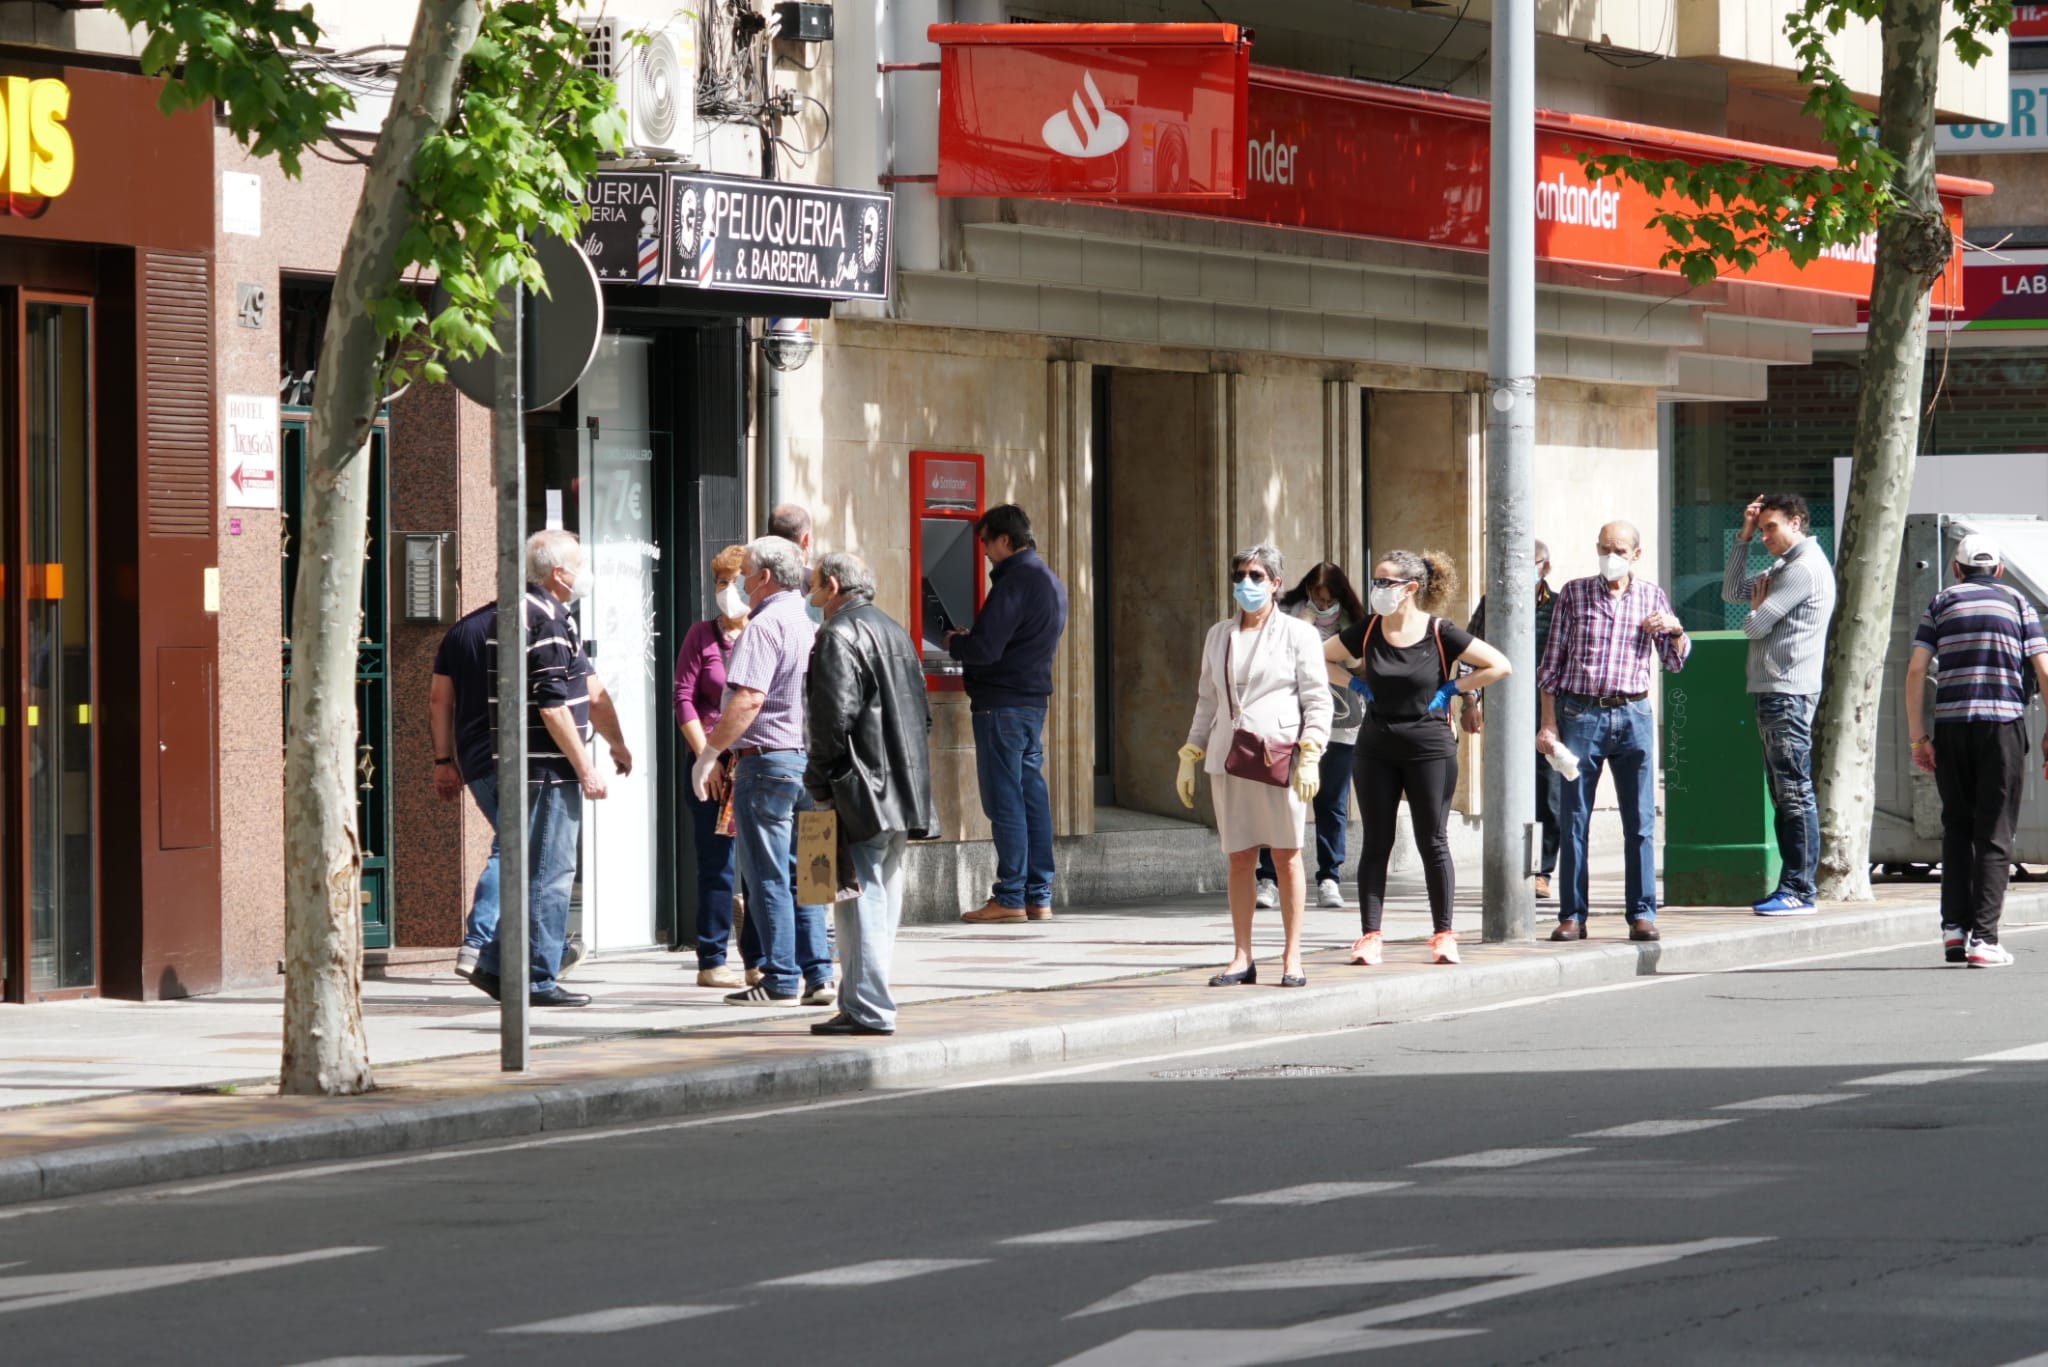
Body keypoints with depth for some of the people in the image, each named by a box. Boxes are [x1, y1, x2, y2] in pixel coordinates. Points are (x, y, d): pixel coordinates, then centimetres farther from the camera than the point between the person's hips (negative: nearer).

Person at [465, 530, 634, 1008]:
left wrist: (617, 744, 19)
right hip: (548, 769, -10)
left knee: (541, 871, 16)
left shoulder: (553, 615, 18)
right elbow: (552, 705, -20)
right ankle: (538, 980, -1)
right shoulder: (541, 618, -16)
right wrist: (585, 767, -16)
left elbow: (589, 688, 23)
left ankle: (496, 964, 18)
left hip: (546, 770, 10)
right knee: (550, 874, -5)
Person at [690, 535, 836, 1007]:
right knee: (801, 874, 12)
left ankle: (781, 981, -3)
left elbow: (748, 699, -22)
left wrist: (709, 754, -16)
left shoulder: (763, 627, -13)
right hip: (813, 762, 8)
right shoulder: (812, 628, 14)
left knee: (768, 876, -3)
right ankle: (818, 975, 10)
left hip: (768, 759, -8)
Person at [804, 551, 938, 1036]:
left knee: (859, 897, -9)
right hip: (901, 792, 9)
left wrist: (819, 779, -10)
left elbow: (835, 715, -18)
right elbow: (922, 712, 20)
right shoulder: (895, 632, 18)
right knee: (883, 896, 12)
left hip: (860, 794, -9)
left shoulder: (839, 636, -10)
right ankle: (870, 1002, 17)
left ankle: (867, 1009, -11)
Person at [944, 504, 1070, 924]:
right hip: (1034, 700, 9)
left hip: (1001, 705, -9)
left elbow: (986, 649, -20)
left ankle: (1010, 897, -6)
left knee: (1005, 800, -6)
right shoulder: (1051, 582, 16)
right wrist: (971, 639, 16)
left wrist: (955, 644, -1)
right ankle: (1039, 896, 11)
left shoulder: (1013, 583, -15)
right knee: (1033, 795, 10)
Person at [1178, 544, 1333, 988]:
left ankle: (1292, 958, 3)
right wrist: (1189, 758, 15)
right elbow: (1207, 700, 21)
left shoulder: (1297, 634, 3)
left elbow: (1317, 701, -1)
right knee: (1239, 859, 2)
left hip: (1280, 756, -4)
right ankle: (1242, 958, 5)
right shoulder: (1218, 636, 17)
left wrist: (1309, 757, -11)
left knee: (1287, 855, -1)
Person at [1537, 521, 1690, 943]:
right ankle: (1572, 916, 4)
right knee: (1573, 821, 0)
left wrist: (1675, 630, -7)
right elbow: (1552, 663, 7)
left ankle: (1642, 914, 3)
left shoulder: (1651, 597, 10)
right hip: (1580, 714, -1)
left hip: (1632, 717, 1)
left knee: (1640, 823, -1)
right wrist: (1549, 724, 1)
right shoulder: (1574, 594, 6)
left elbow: (1675, 663, 14)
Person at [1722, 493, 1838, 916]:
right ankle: (1790, 886, 12)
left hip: (1789, 694, -11)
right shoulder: (1785, 568, 20)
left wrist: (1757, 607, 8)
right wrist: (1743, 538, 16)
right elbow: (1731, 592, 23)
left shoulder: (1806, 568, -12)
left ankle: (1799, 891, -12)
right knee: (1783, 795, 10)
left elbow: (1756, 625, -15)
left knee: (1795, 792, -10)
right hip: (1772, 692, 11)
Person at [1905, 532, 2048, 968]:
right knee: (1995, 834, 0)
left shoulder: (1941, 604, 11)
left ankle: (1954, 927, 4)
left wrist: (1917, 736, 3)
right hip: (2004, 721, -1)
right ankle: (1983, 937, -8)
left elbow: (1916, 670, 1)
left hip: (1951, 723, 1)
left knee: (1957, 828, 14)